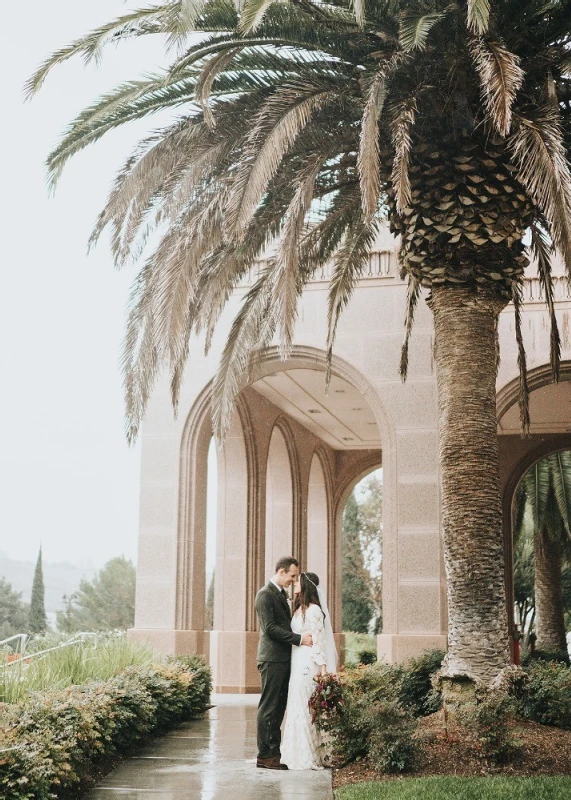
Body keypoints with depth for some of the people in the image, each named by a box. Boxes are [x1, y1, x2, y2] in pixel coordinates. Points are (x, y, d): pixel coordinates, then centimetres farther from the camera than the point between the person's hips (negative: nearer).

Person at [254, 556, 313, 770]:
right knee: (268, 708, -5)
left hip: (284, 658, 9)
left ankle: (274, 753, 15)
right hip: (272, 658, -9)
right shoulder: (265, 594, -11)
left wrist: (302, 638, 11)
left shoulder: (282, 594, 19)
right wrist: (299, 639, -19)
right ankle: (264, 755, -1)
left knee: (279, 708, 10)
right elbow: (270, 628, -18)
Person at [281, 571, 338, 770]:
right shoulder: (299, 609, 15)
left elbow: (318, 641, -13)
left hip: (308, 664, -9)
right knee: (297, 707, 10)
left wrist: (323, 669, -14)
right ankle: (298, 754, 16)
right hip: (297, 664, 9)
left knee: (305, 707, -5)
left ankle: (309, 756, 1)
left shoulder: (314, 610, -11)